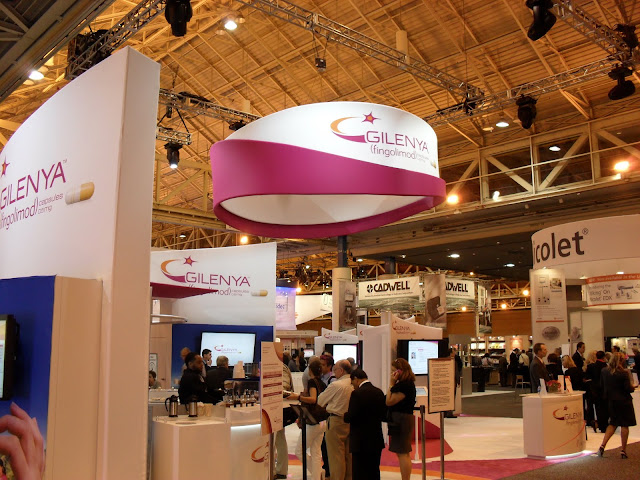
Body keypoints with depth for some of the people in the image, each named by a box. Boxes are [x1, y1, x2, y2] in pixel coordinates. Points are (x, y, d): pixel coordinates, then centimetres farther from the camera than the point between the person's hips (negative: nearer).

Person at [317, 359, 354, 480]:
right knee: (348, 454, 16)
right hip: (350, 420, 7)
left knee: (336, 455, 1)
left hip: (336, 421, -7)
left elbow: (320, 401, -5)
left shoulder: (336, 385, -16)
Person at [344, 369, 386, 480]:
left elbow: (350, 417, -18)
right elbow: (384, 416, 7)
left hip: (360, 442, -7)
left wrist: (345, 416, 3)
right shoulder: (379, 392, 4)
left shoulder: (357, 393, -16)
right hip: (376, 441, 7)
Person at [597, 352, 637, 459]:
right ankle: (623, 450, 10)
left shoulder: (604, 371, -3)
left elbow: (602, 385, 7)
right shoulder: (624, 373, -17)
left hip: (611, 401, 5)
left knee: (613, 424, 16)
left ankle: (602, 445, 2)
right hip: (624, 401, -5)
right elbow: (628, 388, -15)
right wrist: (633, 386, 6)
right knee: (624, 425, 7)